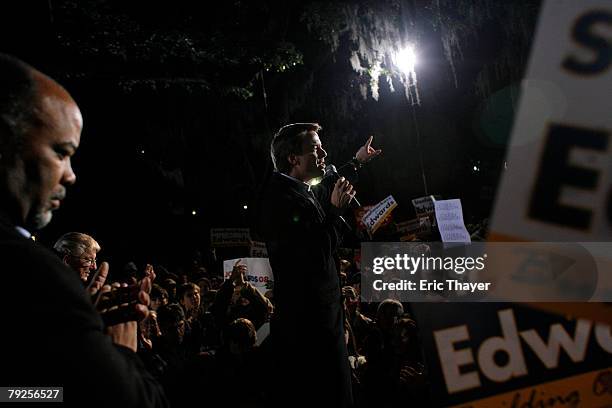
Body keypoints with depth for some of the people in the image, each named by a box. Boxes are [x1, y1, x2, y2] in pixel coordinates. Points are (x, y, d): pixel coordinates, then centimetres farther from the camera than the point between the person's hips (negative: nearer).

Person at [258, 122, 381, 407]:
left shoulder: (304, 192, 10)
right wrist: (335, 210, -13)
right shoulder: (281, 199, -19)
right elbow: (316, 258, -24)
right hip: (307, 327, -10)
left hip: (321, 320, 10)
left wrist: (356, 162, 46)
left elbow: (325, 189, 36)